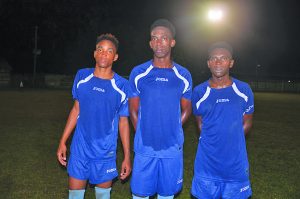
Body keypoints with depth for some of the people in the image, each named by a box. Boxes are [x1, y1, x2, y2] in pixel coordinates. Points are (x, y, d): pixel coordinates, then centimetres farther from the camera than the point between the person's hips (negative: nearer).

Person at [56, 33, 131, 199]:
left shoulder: (122, 86, -9)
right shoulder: (82, 76, -2)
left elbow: (123, 121, -3)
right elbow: (76, 109, 6)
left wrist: (127, 156, -2)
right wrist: (63, 141, 5)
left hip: (106, 153, -2)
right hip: (80, 149, 2)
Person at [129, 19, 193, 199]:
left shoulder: (183, 76, 1)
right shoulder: (138, 74, -1)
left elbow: (186, 110, 11)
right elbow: (133, 110, 6)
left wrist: (171, 131, 6)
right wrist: (144, 134, 4)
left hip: (173, 148, 1)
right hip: (145, 147, 0)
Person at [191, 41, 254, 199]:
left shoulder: (243, 90, 0)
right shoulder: (199, 92, 0)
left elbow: (247, 123, 8)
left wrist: (232, 142, 3)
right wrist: (211, 143, 3)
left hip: (236, 163, 0)